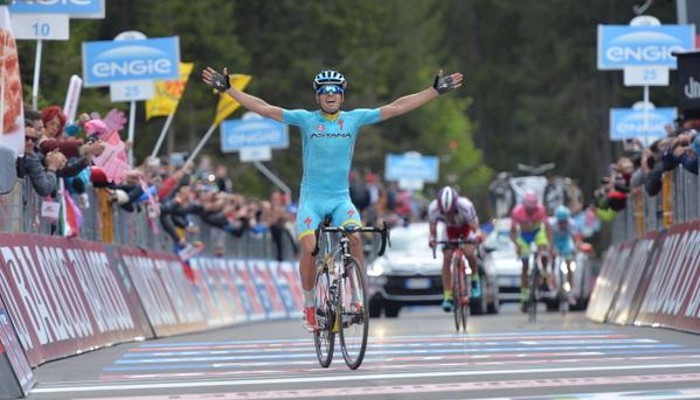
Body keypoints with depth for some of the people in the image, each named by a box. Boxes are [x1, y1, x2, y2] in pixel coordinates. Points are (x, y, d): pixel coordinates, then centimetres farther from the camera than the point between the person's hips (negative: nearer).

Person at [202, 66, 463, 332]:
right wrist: (227, 89, -10)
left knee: (355, 239, -25)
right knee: (309, 249, -19)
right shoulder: (306, 119, -2)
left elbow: (396, 108, 2)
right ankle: (309, 305, 1)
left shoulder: (354, 119, 2)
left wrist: (436, 90, 0)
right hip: (311, 198, -1)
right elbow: (264, 109, -5)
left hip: (341, 198, 1)